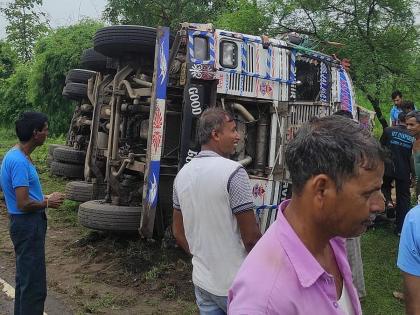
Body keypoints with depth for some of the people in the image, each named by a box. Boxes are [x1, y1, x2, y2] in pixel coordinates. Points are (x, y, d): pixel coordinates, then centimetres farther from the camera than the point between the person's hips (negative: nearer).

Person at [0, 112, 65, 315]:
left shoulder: (17, 156, 8)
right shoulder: (19, 161, -23)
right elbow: (24, 204, -25)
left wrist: (45, 197, 8)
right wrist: (48, 203, -9)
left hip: (28, 224, 10)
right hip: (28, 224, -10)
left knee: (25, 277, 21)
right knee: (34, 284, -2)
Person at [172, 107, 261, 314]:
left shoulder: (183, 174, 2)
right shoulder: (233, 172, -20)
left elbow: (178, 232, 9)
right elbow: (251, 237, -19)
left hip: (202, 281, 6)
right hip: (235, 283, -6)